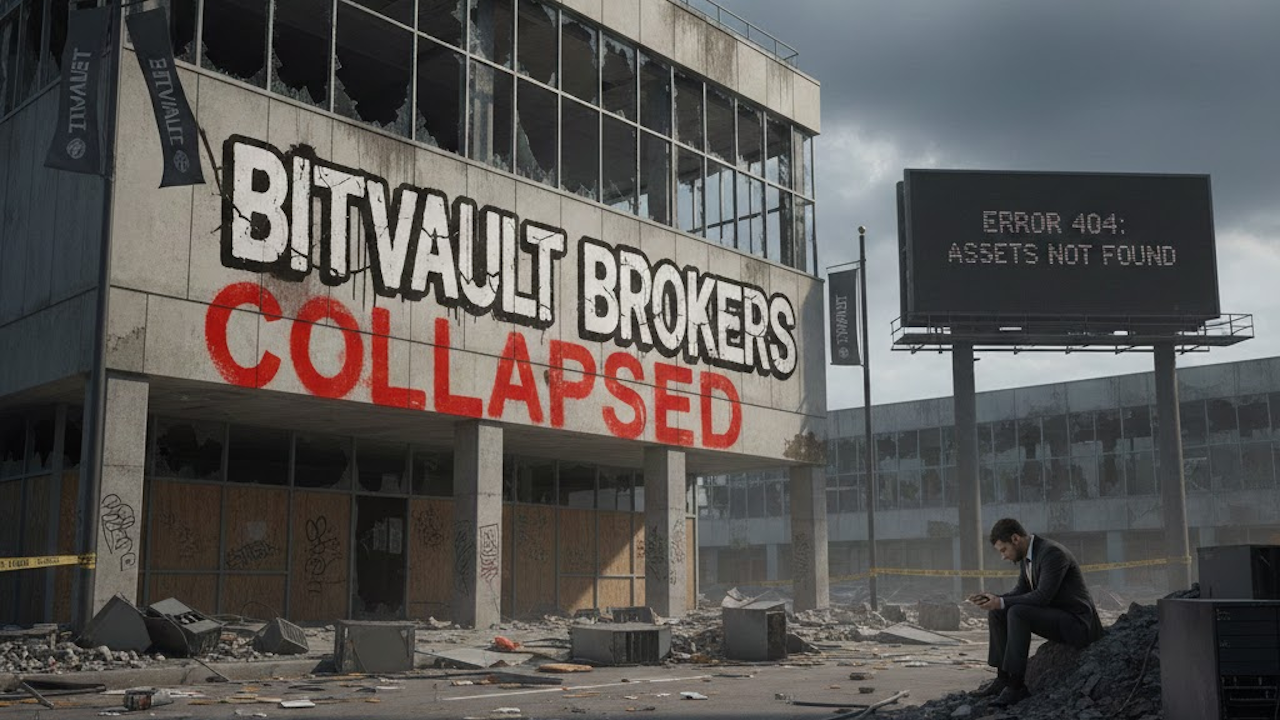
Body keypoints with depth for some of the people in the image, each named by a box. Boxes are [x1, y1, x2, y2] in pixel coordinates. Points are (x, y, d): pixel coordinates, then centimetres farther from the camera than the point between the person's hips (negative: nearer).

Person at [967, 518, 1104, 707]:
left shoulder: (1052, 553, -22)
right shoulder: (1026, 556, 6)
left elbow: (1043, 596, -28)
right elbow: (1021, 591, 11)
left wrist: (1002, 602, -27)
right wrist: (994, 599, -7)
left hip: (1076, 622, -10)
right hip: (1054, 617, 10)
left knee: (1017, 613, -29)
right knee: (996, 613, 1)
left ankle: (1016, 684, -24)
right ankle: (1003, 677, -1)